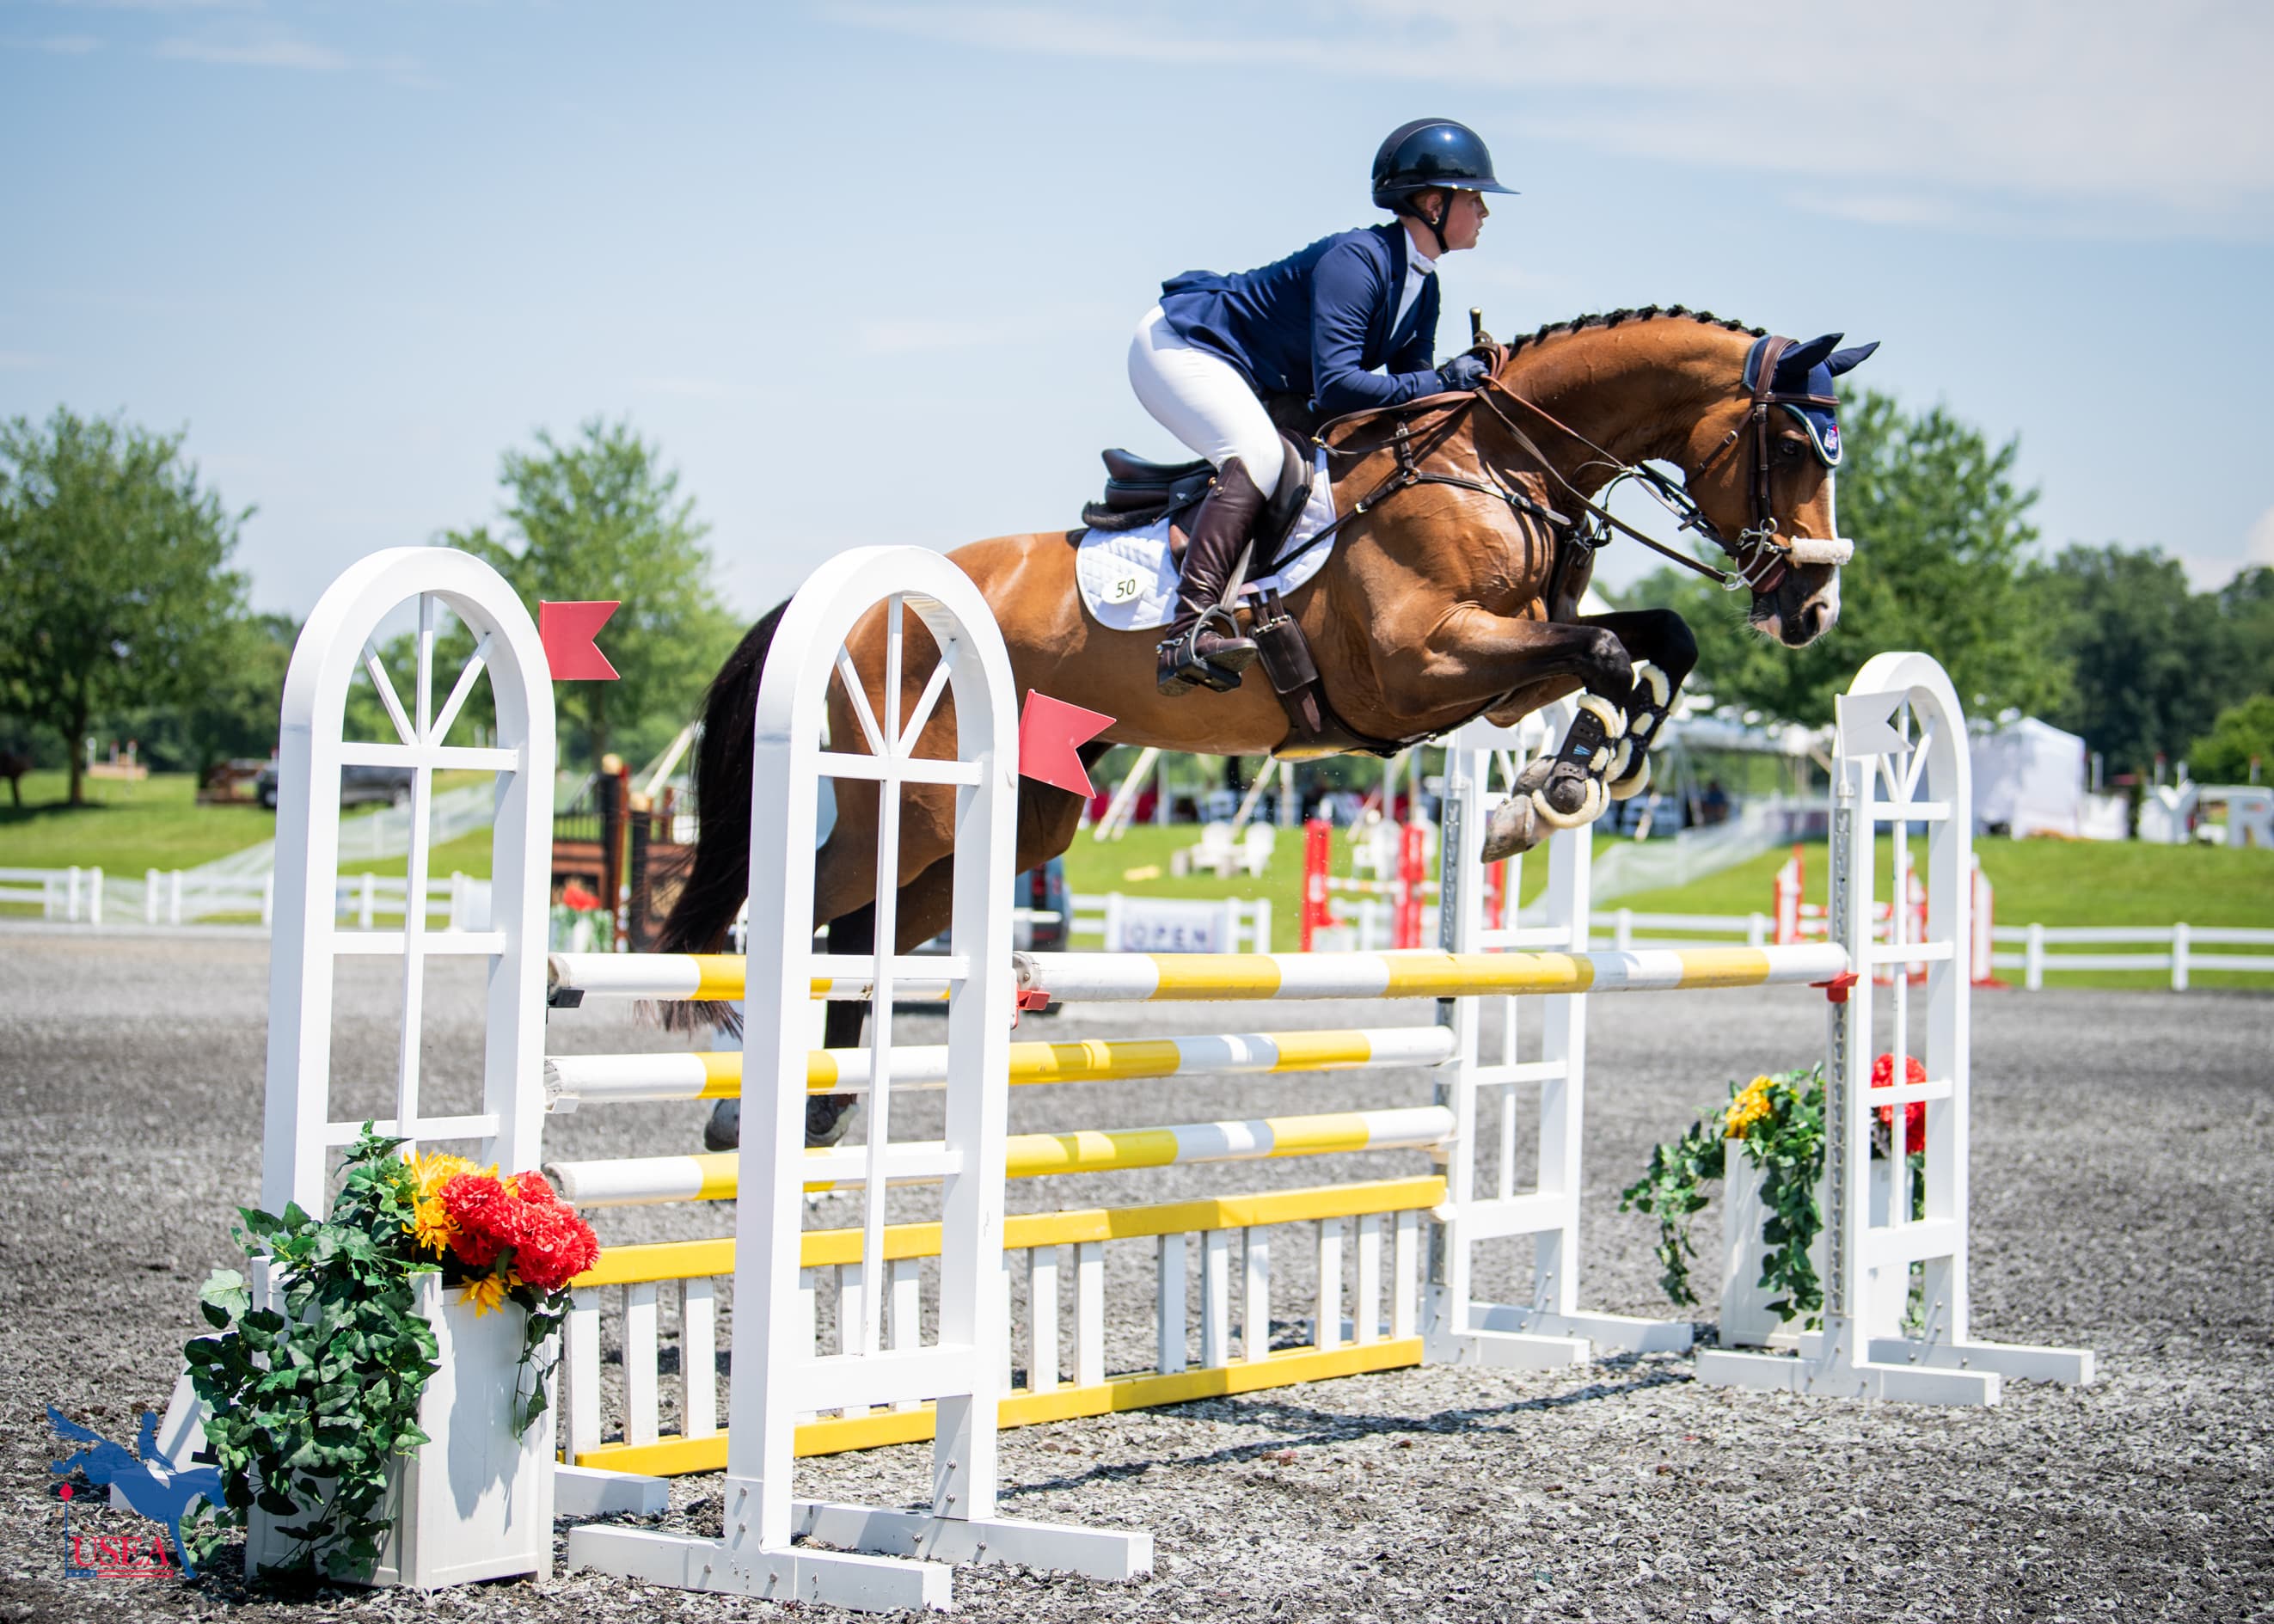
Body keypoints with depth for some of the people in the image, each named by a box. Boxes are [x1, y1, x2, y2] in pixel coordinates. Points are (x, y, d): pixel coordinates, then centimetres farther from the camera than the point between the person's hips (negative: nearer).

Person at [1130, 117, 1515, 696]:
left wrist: (1463, 376, -14)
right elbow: (1335, 385, -34)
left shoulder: (1423, 288, 3)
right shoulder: (1358, 259, -26)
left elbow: (1406, 384, 5)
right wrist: (1441, 383, -33)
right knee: (1259, 456, -33)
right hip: (1180, 346, -11)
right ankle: (1190, 629, -44)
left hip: (1257, 385, 11)